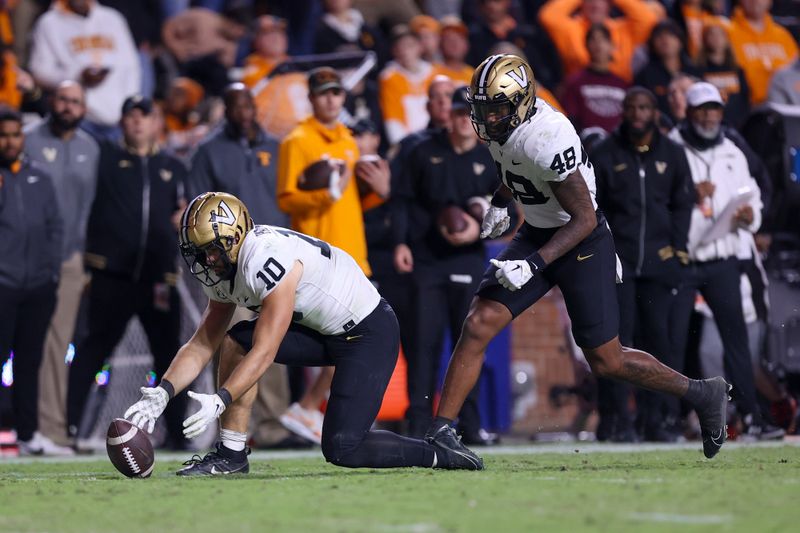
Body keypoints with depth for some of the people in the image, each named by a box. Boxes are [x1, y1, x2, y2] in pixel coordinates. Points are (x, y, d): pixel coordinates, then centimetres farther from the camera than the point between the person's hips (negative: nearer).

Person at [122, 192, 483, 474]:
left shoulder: (267, 260, -29)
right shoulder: (224, 271, -1)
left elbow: (265, 352, -29)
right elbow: (202, 345, 1)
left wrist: (219, 401, -34)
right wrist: (163, 392, -13)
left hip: (369, 333, -9)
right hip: (322, 332, 9)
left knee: (341, 449, -15)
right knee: (236, 342, -7)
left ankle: (439, 455, 3)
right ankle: (232, 455, -1)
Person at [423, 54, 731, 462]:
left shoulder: (548, 140, -31)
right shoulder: (500, 123, -6)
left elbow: (584, 219, -25)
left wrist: (533, 264, -30)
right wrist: (500, 201, 13)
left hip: (582, 243, -7)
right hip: (536, 234, 7)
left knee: (606, 363, 2)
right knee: (477, 327, -8)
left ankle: (703, 394, 22)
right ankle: (440, 434, -4)